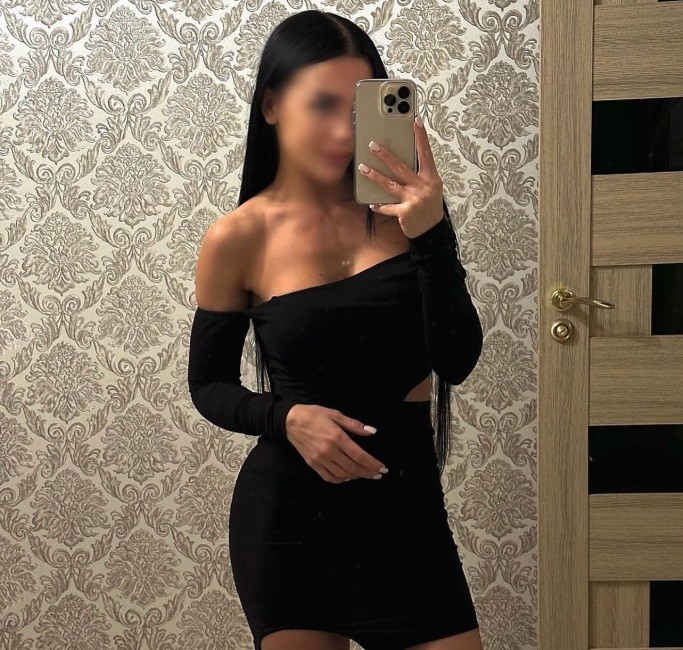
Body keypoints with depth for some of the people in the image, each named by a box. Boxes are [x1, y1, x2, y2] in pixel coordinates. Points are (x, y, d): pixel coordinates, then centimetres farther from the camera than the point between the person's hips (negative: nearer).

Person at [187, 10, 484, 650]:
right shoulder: (238, 239, -8)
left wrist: (429, 233, -21)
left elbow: (457, 363, -10)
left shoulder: (398, 204, -4)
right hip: (289, 517, -1)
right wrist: (286, 418, -15)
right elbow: (209, 385, 3)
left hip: (406, 508, 1)